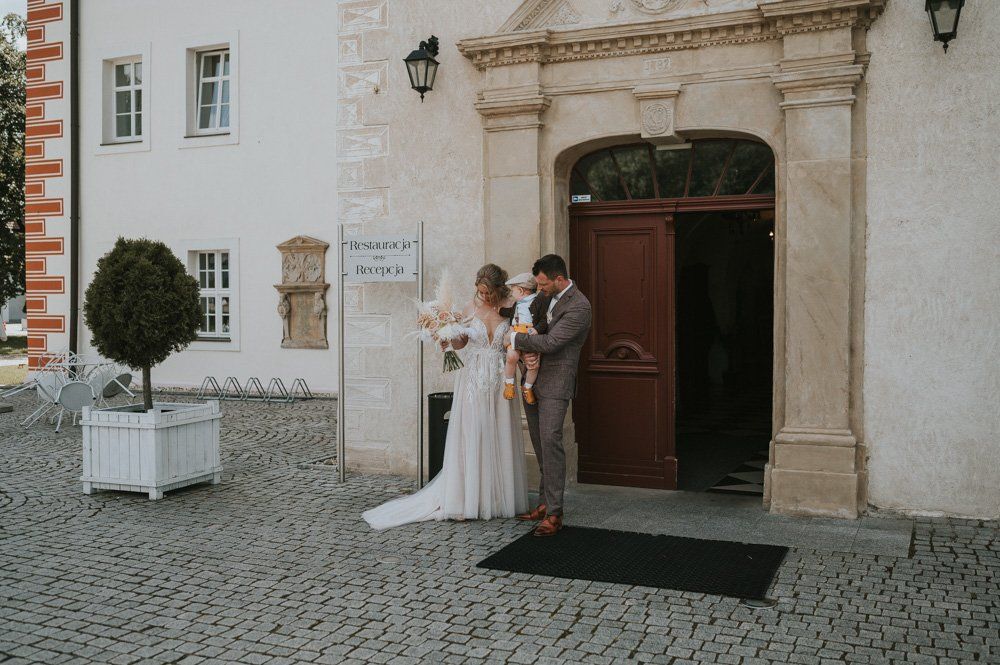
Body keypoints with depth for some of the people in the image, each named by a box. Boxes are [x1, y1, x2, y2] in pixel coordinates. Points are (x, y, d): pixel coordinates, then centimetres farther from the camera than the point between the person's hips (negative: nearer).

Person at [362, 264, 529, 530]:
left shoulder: (511, 308, -2)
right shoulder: (471, 308, 3)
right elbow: (460, 343, 11)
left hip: (500, 382, -1)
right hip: (473, 380, 1)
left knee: (499, 440, 5)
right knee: (469, 438, 0)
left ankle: (500, 499, 16)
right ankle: (467, 500, 6)